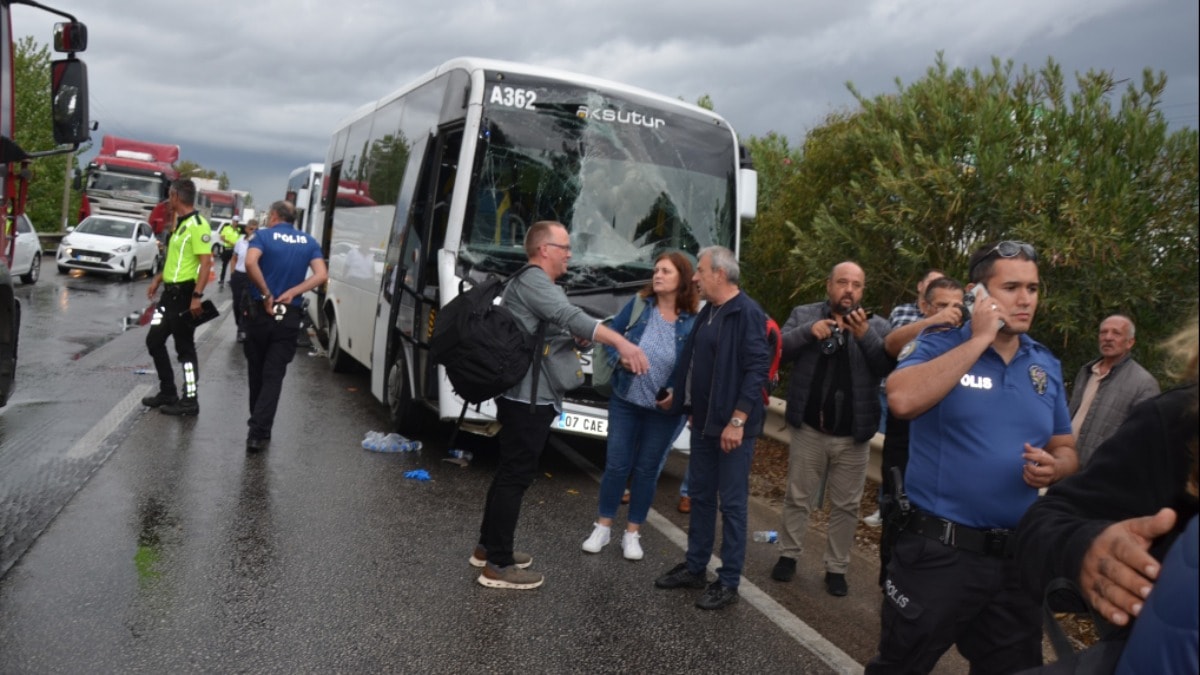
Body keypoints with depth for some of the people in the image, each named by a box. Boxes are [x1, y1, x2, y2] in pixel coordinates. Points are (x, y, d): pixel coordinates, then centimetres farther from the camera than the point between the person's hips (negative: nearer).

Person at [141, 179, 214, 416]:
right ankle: (168, 393, 24)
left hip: (184, 294, -10)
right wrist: (158, 279, 24)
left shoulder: (198, 225, -17)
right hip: (170, 292, 10)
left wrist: (197, 296, -27)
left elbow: (206, 262, -23)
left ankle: (190, 401, 7)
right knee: (154, 340, 14)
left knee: (184, 348, -2)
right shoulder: (181, 223, 14)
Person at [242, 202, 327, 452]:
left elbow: (250, 263, -23)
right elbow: (321, 275, -7)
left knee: (257, 372, 15)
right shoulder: (309, 242, 7)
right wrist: (292, 292, -10)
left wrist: (266, 293, -14)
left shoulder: (263, 236, -3)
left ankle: (258, 428, 28)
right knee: (274, 376, 3)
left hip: (260, 312, -1)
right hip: (289, 317, 1)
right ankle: (258, 432, -6)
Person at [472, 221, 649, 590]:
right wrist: (623, 342, -36)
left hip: (528, 396, 11)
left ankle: (488, 547, 28)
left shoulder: (538, 285, 20)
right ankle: (498, 565, 2)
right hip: (528, 398, -11)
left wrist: (617, 349, 8)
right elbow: (573, 318, -29)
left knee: (510, 472, 17)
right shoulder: (532, 282, -15)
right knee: (516, 476, -5)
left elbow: (566, 326, 16)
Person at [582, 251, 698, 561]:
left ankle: (632, 533, 25)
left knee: (647, 469, 11)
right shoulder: (638, 305, -7)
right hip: (625, 400, 1)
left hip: (664, 410, -1)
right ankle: (603, 527, 23)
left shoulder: (693, 321, -11)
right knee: (616, 464, 7)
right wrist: (620, 358, -15)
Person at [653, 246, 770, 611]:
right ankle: (695, 567, 29)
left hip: (732, 426, -9)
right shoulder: (708, 312, 12)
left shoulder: (748, 313, -16)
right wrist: (679, 394, 24)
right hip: (703, 421, 9)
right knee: (700, 495, 16)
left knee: (732, 504, 1)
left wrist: (737, 421, -23)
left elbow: (757, 369, -21)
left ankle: (728, 583, 12)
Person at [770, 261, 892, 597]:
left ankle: (836, 568, 23)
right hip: (809, 429, 0)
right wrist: (808, 331, -23)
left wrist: (865, 335, -26)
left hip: (853, 435, 1)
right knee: (797, 498, 13)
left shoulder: (877, 325, 1)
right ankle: (788, 554, 28)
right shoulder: (804, 315, 2)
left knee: (846, 506, 10)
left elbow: (888, 366, -11)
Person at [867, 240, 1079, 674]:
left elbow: (1066, 451, 16)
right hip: (938, 551, -5)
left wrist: (1054, 468, -9)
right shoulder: (937, 347, -7)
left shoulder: (1047, 366, 8)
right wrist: (980, 339, -20)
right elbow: (902, 400, -28)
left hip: (1018, 555, 5)